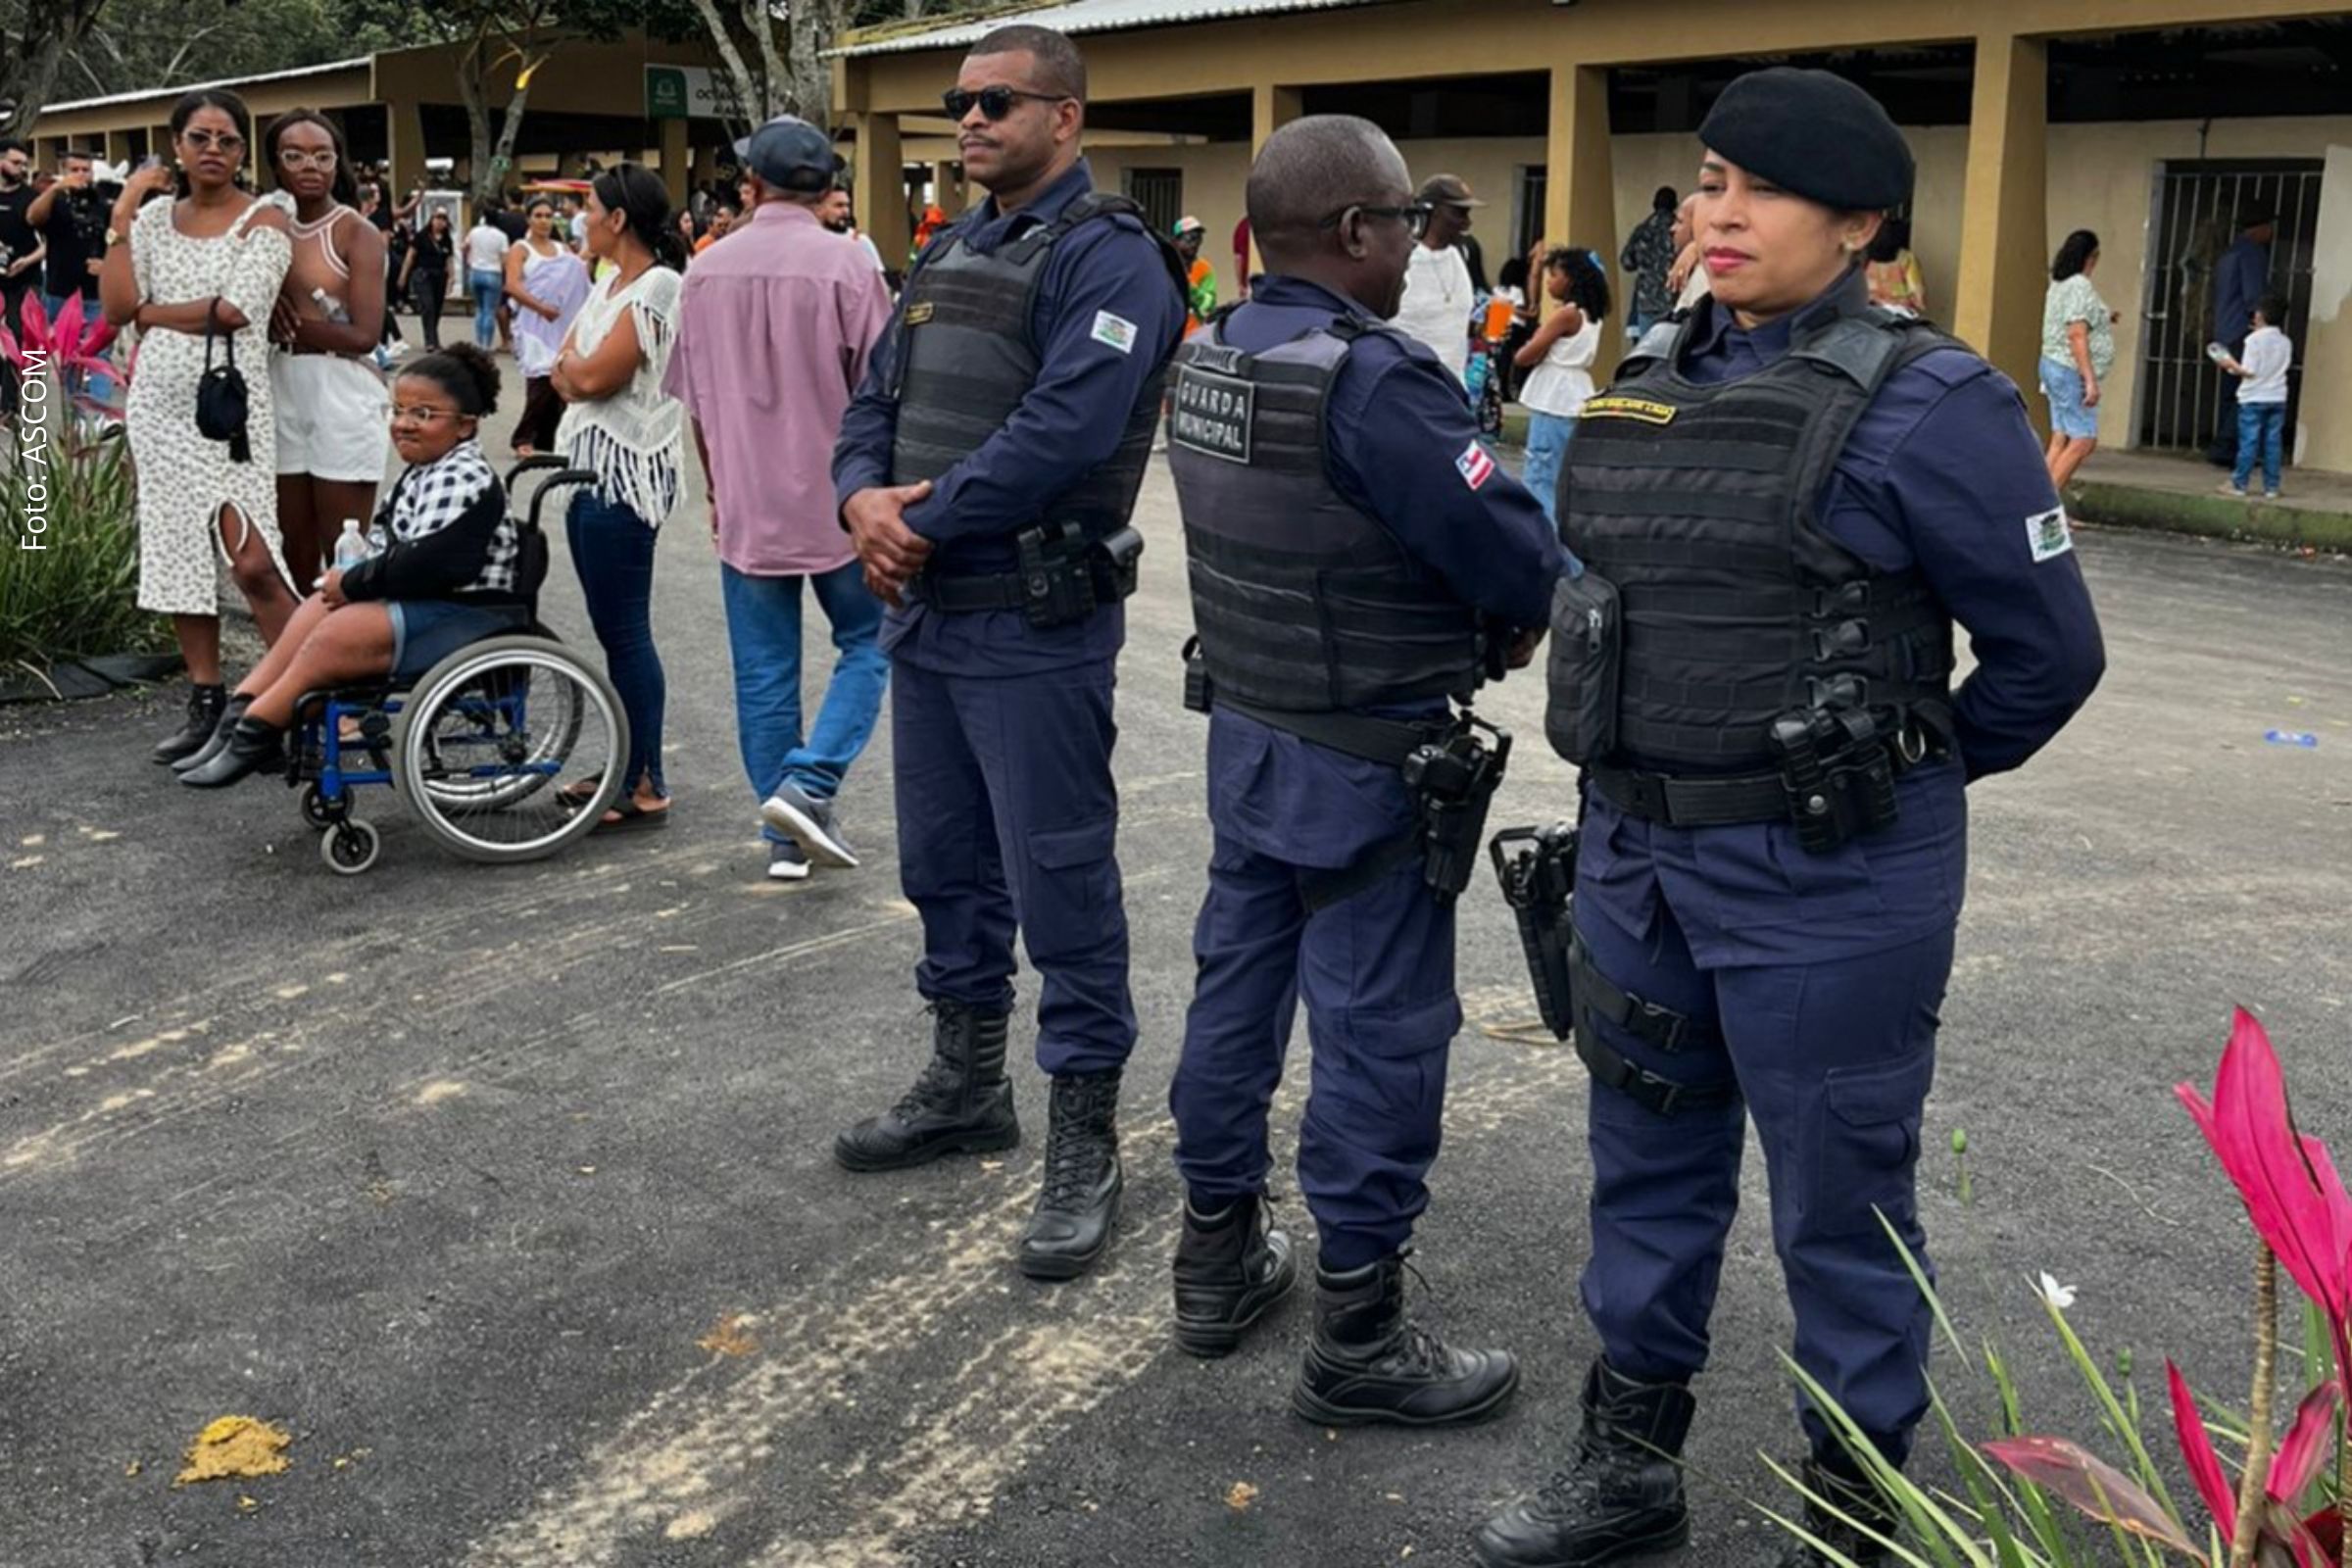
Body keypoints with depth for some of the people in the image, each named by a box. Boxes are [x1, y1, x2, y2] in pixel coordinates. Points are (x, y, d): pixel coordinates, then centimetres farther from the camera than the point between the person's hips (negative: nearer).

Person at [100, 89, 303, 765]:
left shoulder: (263, 219, -2)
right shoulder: (154, 218, 10)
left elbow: (234, 310, -16)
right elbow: (117, 309, -1)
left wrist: (149, 313, -5)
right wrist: (121, 218, -3)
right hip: (160, 401, 5)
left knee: (253, 563, -14)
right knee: (179, 556, 9)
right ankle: (206, 703, 19)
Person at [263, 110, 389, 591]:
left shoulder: (356, 232, -6)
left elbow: (364, 335, -14)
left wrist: (288, 323, -10)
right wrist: (271, 310, -8)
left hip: (341, 393, -6)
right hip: (280, 392, 6)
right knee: (294, 551, 12)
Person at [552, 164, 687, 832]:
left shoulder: (658, 287, -12)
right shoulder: (609, 283, 16)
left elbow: (596, 377, -18)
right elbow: (563, 375, 13)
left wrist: (572, 364, 2)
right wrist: (577, 368, -7)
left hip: (625, 473, -9)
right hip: (590, 467, 9)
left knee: (625, 630, -7)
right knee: (611, 626, 13)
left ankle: (647, 788, -2)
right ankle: (629, 766, 21)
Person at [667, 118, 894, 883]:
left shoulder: (707, 272, 3)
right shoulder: (846, 265, -11)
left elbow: (694, 400, 11)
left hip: (746, 506, 4)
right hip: (837, 502, -3)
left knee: (764, 672, 9)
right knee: (867, 644, 12)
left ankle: (784, 835, 14)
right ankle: (809, 782, -5)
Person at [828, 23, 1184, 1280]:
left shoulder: (1108, 256, -11)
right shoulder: (949, 251, 16)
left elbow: (1064, 429, -24)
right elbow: (877, 399, 13)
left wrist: (923, 523, -17)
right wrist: (861, 496, -9)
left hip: (1034, 624, -9)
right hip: (922, 614, 9)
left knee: (1061, 884, -2)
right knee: (947, 866, 19)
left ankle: (1084, 1141, 9)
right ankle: (966, 1081, 35)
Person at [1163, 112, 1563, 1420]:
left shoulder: (1210, 362, 4)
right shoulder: (1374, 380, -23)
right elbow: (1519, 557, -22)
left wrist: (1495, 594, 3)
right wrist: (1546, 582, 2)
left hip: (1246, 732, 9)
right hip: (1366, 764, -9)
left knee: (1236, 988, 17)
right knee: (1379, 1032, 1)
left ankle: (1219, 1259, 33)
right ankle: (1359, 1337, 12)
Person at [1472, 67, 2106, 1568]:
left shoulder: (1925, 403, -13)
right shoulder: (1650, 383, 7)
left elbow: (2051, 645, -6)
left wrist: (1905, 772, 6)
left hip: (1826, 879, -6)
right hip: (1637, 849, 7)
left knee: (1840, 1202, 8)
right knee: (1647, 1164, 18)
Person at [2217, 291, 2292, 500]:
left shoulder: (2255, 339, -11)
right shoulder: (2286, 342, 5)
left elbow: (2249, 371, -16)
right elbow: (2286, 367, 14)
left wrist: (2232, 365, 1)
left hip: (2253, 399, -5)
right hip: (2277, 398, 5)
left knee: (2248, 443, 0)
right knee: (2273, 443, 6)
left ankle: (2239, 484, 4)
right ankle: (2271, 487, 7)